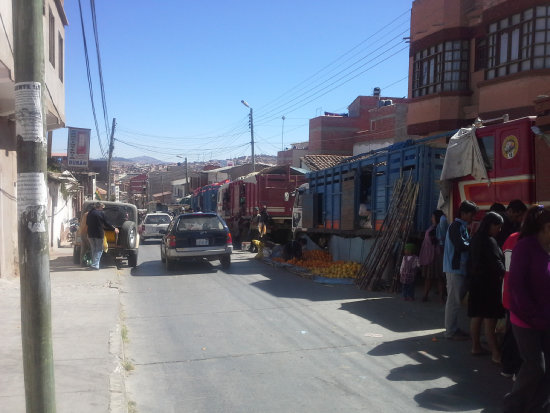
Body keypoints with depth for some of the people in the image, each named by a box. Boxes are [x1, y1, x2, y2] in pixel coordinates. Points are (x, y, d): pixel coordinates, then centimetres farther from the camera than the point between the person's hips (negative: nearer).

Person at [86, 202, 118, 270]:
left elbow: (87, 223, 18)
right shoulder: (101, 213, -9)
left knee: (93, 249, 16)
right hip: (99, 234, -5)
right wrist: (114, 229, 8)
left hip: (90, 234, 6)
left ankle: (94, 264, 17)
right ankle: (95, 264, -8)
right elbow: (106, 223, -5)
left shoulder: (89, 213, 8)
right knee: (99, 250, 1)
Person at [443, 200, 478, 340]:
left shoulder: (462, 227, 18)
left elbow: (465, 244, 16)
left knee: (456, 300, 14)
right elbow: (461, 246, -21)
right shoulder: (456, 226, -12)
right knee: (453, 301, -5)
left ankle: (453, 329, 22)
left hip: (460, 268, 10)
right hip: (455, 268, -10)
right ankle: (451, 331, 2)